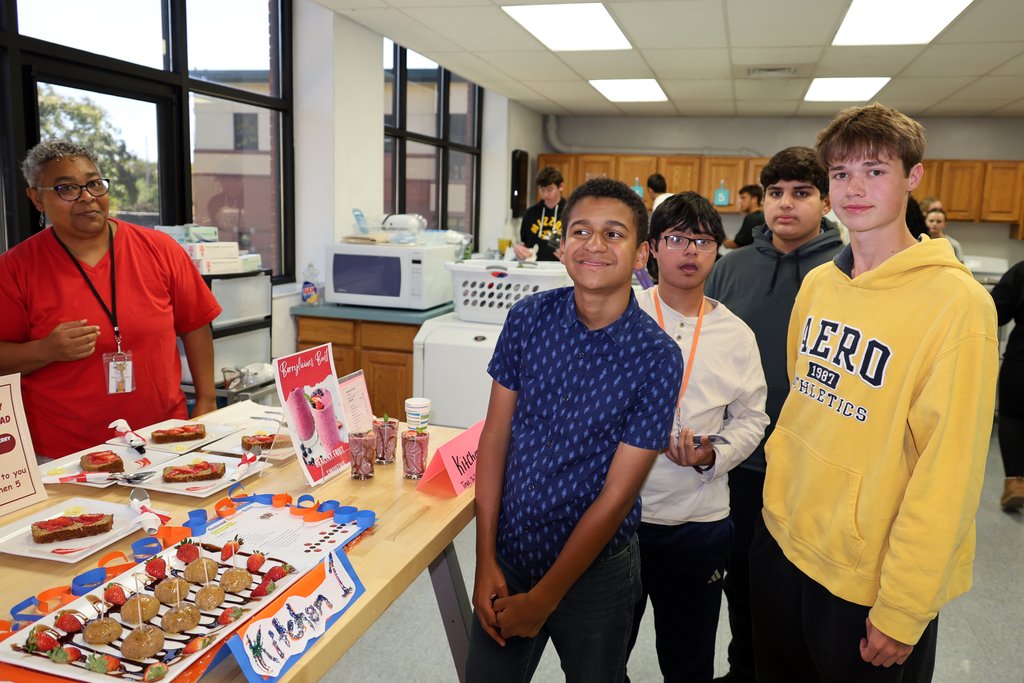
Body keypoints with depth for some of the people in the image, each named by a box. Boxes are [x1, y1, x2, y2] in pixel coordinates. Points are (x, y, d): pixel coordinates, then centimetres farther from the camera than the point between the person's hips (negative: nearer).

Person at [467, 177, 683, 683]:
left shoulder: (656, 358, -17)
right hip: (508, 552, 2)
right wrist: (486, 560, -4)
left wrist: (542, 600, -11)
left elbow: (617, 494, -15)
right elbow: (496, 435, -3)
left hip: (594, 568, -2)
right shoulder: (529, 318, -8)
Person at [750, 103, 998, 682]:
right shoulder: (818, 285, 1)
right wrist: (781, 492, 7)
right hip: (783, 539, 6)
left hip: (871, 582, -5)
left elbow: (948, 474, -18)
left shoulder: (957, 303, -17)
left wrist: (902, 612, -15)